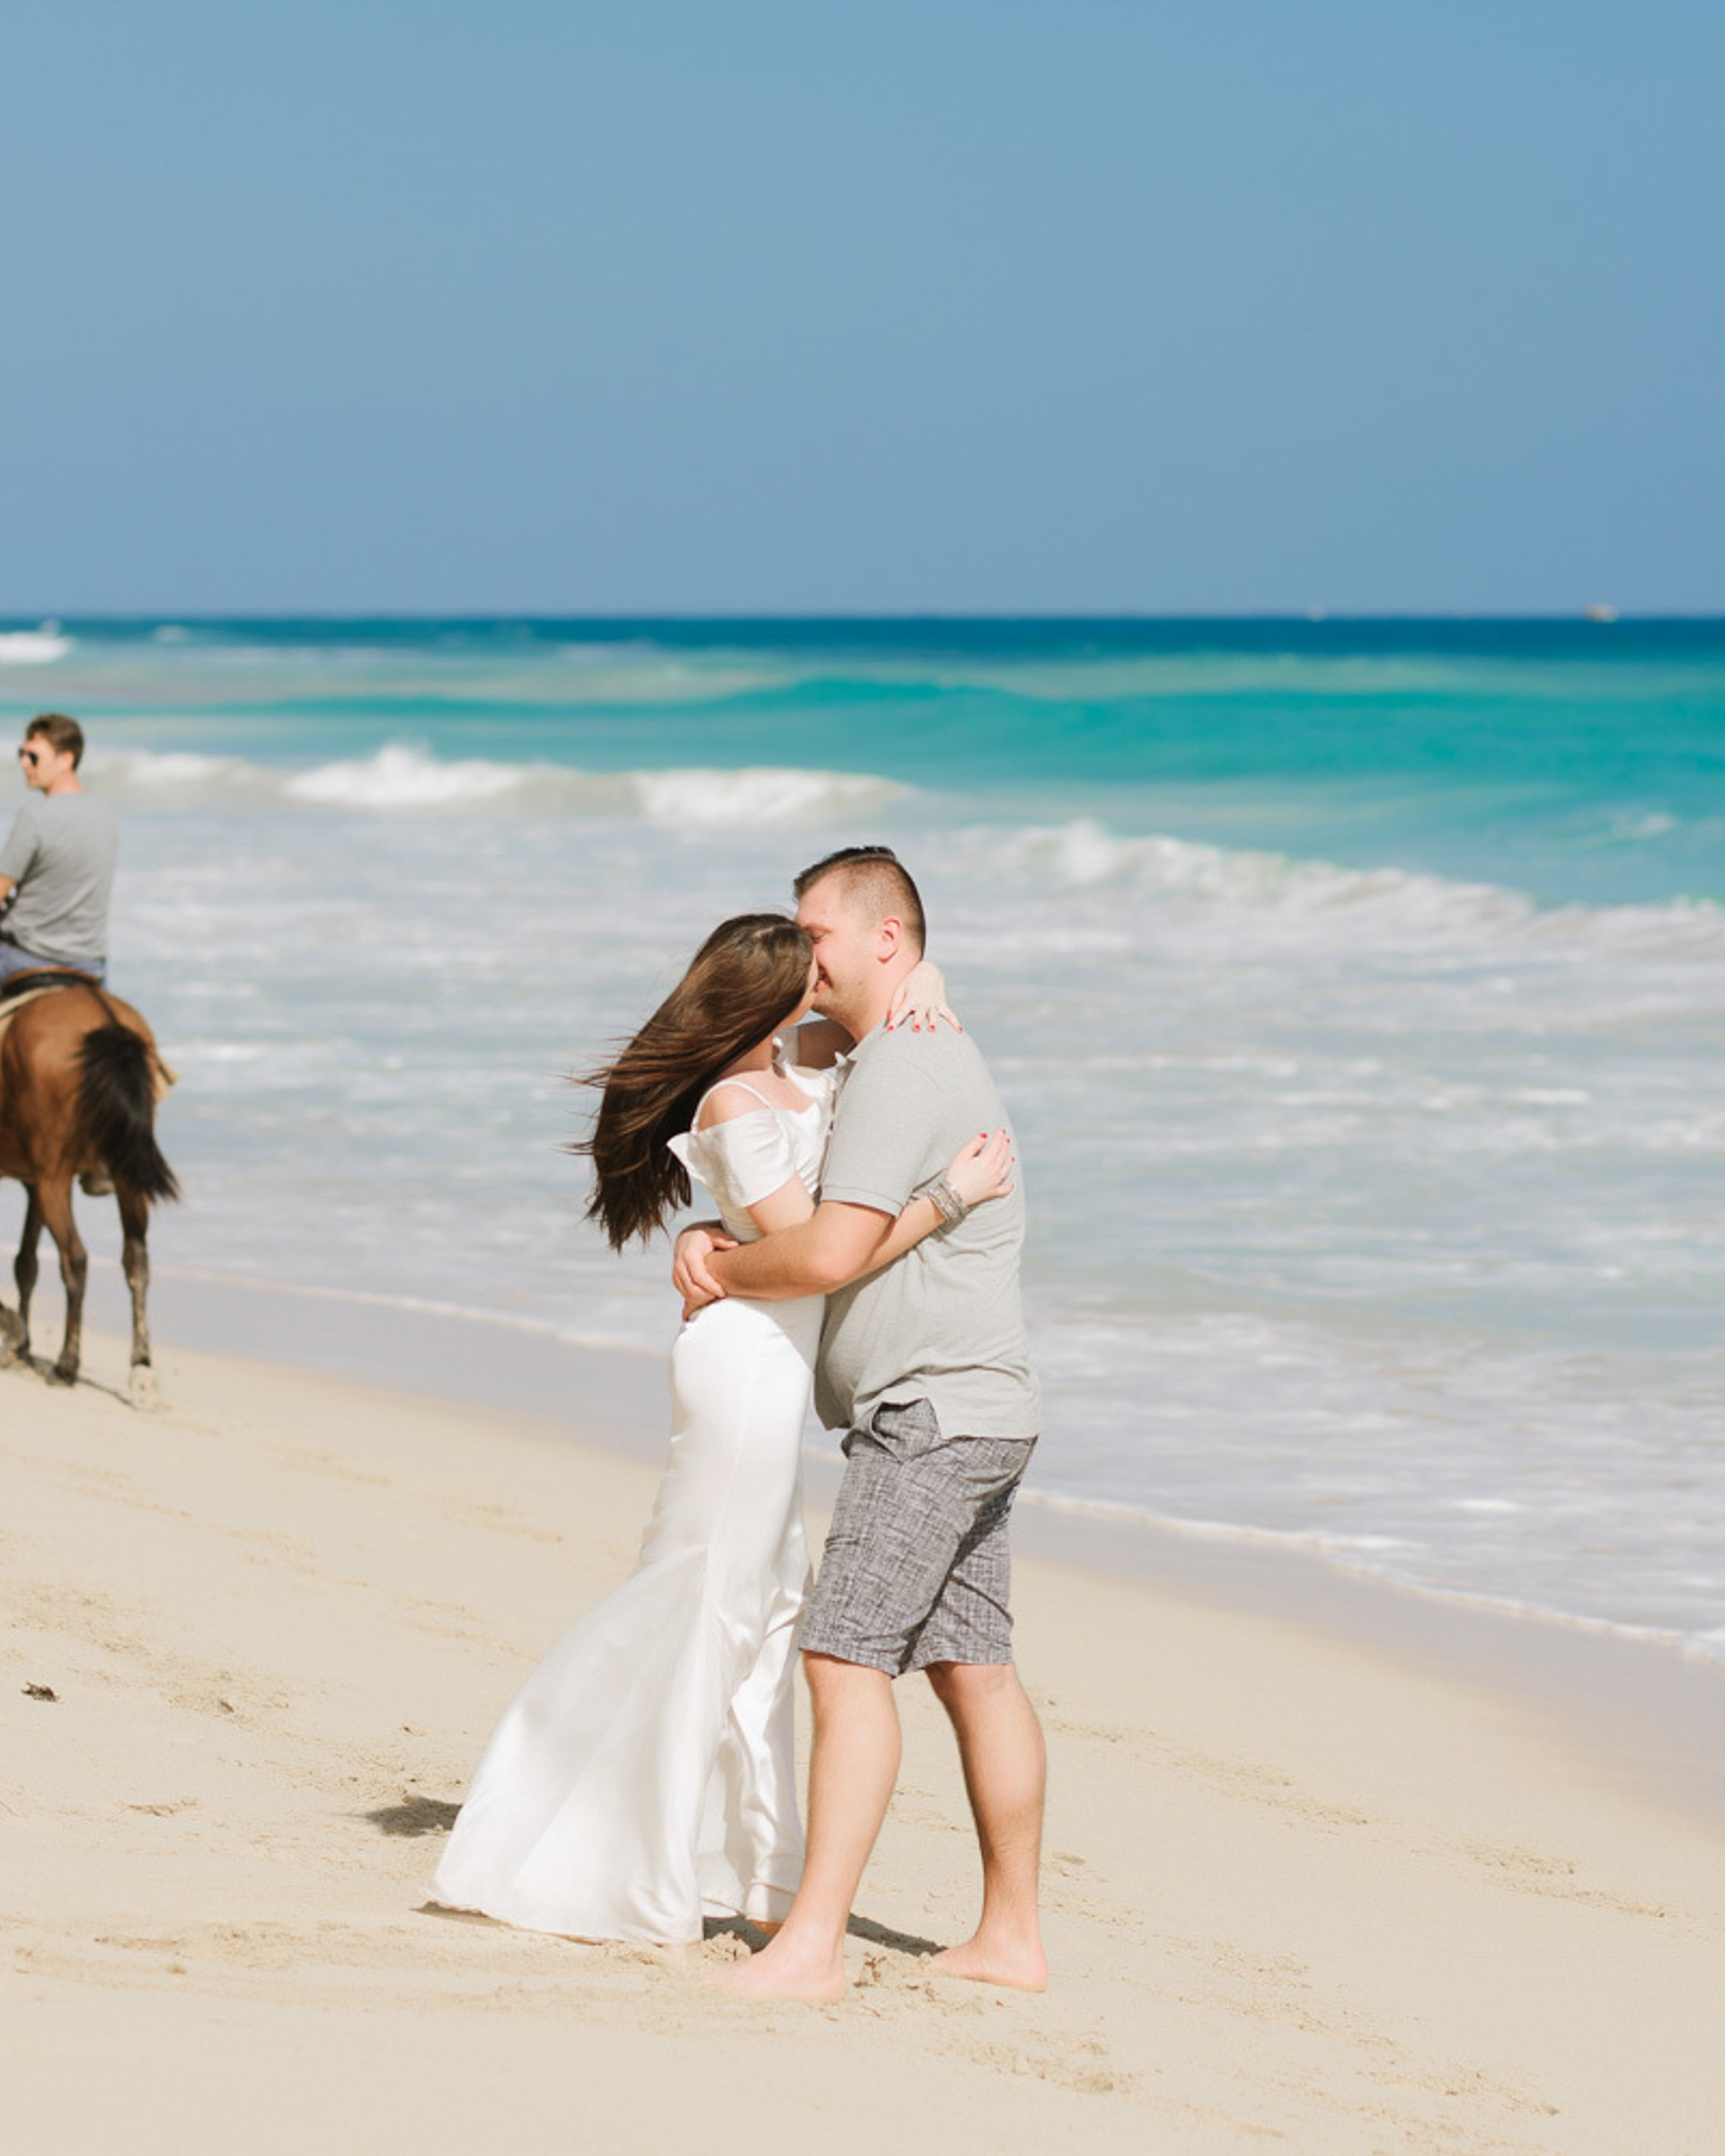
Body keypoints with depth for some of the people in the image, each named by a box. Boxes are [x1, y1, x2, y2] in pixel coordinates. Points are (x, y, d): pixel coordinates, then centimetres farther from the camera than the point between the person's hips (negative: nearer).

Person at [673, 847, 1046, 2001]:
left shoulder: (898, 1066, -14)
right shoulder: (933, 1056, 20)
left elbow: (833, 1253, -21)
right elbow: (843, 1226, 21)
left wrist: (720, 1276, -4)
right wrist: (723, 1246, 2)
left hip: (932, 1409, -11)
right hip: (975, 1411, 11)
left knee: (848, 1658, -15)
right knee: (974, 1668, 12)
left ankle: (811, 1944, -20)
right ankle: (1013, 1932, 17)